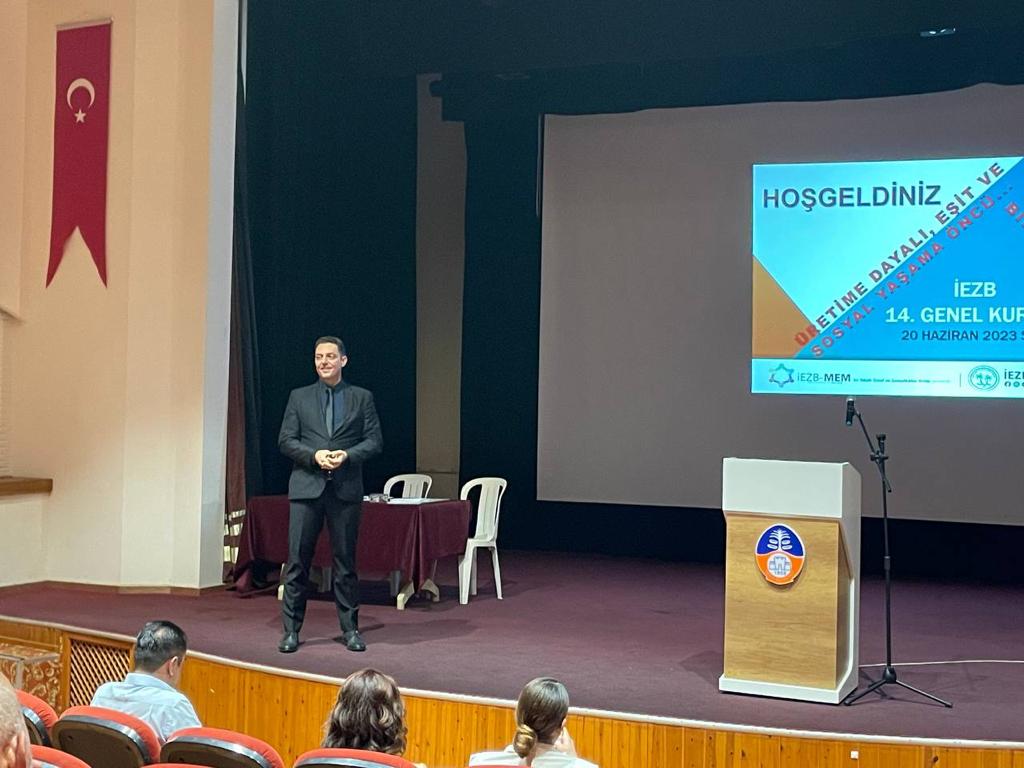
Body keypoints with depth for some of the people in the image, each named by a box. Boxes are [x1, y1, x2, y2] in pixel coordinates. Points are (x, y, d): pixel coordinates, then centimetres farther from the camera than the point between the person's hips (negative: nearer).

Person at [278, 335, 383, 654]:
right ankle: (291, 630, 6)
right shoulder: (299, 397, 9)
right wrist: (314, 455, -12)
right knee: (297, 559, -1)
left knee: (345, 560, 6)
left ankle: (350, 628, 15)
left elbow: (374, 440, 4)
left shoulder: (362, 397, 8)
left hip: (346, 488, 0)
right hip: (306, 487, 0)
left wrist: (347, 454, -13)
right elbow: (285, 440, 5)